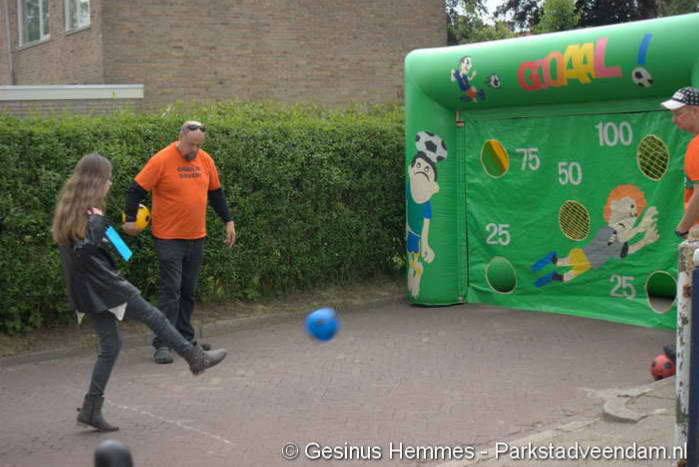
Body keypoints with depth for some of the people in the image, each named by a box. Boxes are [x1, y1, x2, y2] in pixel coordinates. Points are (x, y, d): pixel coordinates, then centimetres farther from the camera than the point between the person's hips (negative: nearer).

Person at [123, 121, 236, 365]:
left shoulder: (205, 160, 4)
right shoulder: (161, 161, -13)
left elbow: (216, 193, 15)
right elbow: (136, 190, -8)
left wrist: (228, 221, 13)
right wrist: (130, 219, -11)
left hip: (196, 238, 6)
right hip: (169, 238, -6)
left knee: (188, 291, 13)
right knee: (171, 291, -8)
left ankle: (185, 337, 23)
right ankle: (162, 343, -3)